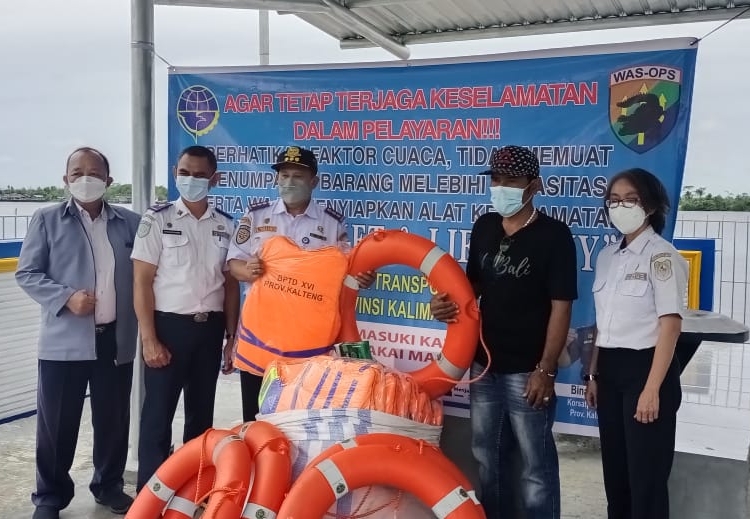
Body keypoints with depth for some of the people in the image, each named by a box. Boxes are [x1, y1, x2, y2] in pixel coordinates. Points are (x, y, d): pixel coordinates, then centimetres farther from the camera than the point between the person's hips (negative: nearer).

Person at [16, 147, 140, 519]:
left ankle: (108, 486, 31)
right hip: (65, 341, -2)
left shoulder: (130, 223, 8)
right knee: (57, 423, 6)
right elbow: (26, 273, -1)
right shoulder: (47, 220, 3)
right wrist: (66, 297, -16)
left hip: (117, 339, 2)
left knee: (114, 419, 13)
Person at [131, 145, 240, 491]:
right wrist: (149, 339, -12)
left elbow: (231, 284, 9)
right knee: (158, 415, 1)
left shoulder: (225, 225, 6)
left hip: (210, 328, 4)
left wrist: (231, 338, 6)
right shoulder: (157, 220, -3)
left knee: (202, 413, 13)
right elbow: (142, 282, -6)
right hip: (169, 326, -3)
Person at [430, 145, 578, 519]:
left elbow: (561, 307, -12)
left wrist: (545, 369, -15)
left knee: (535, 465, 6)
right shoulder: (484, 227, 6)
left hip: (526, 370, -6)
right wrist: (447, 302, -7)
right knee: (488, 457, 19)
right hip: (484, 364, 6)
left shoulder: (554, 235, -11)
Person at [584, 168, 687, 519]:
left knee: (646, 476, 2)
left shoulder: (661, 256, -10)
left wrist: (652, 389, -19)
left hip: (645, 368, -7)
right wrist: (593, 375, 12)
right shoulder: (607, 256, 10)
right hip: (610, 371, 7)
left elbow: (670, 325, -15)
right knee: (614, 469, 15)